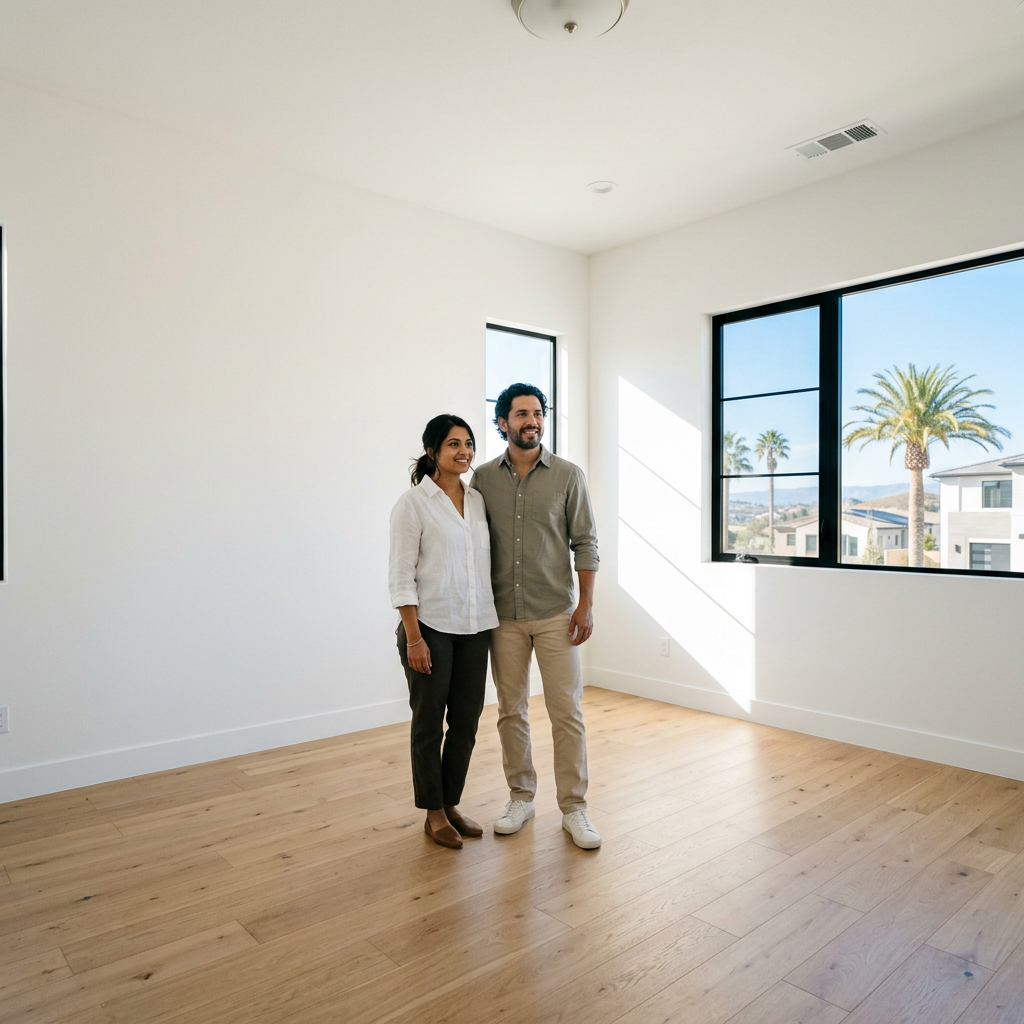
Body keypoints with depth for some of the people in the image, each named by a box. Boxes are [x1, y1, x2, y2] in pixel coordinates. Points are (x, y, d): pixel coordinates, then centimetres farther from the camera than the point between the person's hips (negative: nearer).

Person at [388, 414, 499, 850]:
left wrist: (494, 622, 10)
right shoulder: (413, 503, -9)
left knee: (466, 721, 12)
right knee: (429, 722, 8)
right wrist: (413, 638, -15)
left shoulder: (478, 500, 9)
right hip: (431, 627, -5)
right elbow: (401, 576, -11)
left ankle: (451, 804, 30)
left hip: (474, 628, 6)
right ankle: (433, 814, 24)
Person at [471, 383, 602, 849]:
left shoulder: (568, 475, -2)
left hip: (555, 615, -2)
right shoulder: (484, 477, 3)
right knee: (511, 711, 12)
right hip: (503, 615, 2)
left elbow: (585, 543, -1)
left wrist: (586, 604, -7)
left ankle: (574, 808, 16)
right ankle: (520, 797, 28)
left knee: (566, 713, 2)